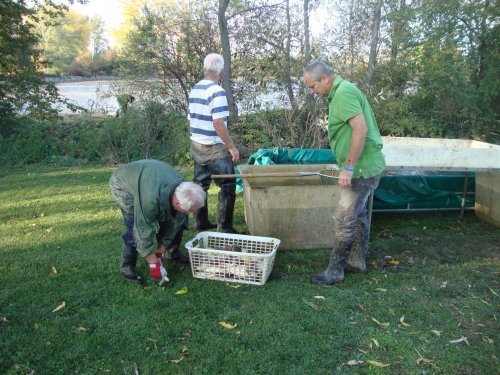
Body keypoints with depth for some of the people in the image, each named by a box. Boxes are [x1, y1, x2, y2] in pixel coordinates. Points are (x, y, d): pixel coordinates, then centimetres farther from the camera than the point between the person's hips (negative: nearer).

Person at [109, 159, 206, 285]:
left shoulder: (183, 191, -25)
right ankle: (127, 267, -2)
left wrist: (159, 253, -11)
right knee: (136, 228, -21)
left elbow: (173, 224, -15)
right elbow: (144, 231, -37)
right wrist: (154, 264, -29)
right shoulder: (150, 198, -46)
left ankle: (172, 252, 21)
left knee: (178, 221, 0)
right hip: (123, 182, -6)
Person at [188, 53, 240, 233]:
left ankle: (201, 222, 24)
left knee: (200, 184, 16)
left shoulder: (194, 90, 8)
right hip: (214, 148, -8)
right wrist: (232, 147, -17)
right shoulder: (217, 91, -16)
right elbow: (218, 123, -23)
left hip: (196, 145, 8)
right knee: (228, 186, 0)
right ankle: (224, 227, 2)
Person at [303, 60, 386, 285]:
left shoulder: (343, 93, -17)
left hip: (362, 169, -11)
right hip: (366, 167, 11)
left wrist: (348, 167, -25)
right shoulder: (341, 91, 14)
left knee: (343, 220, -4)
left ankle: (335, 271, 7)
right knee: (358, 215, 19)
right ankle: (357, 261, 32)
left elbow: (361, 129, -27)